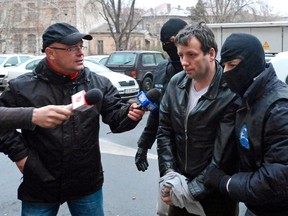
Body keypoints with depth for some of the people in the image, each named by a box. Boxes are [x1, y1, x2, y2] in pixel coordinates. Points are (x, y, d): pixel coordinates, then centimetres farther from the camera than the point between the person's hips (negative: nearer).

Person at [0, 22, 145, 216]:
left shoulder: (98, 84, -2)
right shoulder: (24, 87, -8)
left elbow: (116, 117, -4)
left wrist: (130, 113, -25)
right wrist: (19, 153, -8)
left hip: (88, 185, 2)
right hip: (40, 187, -2)